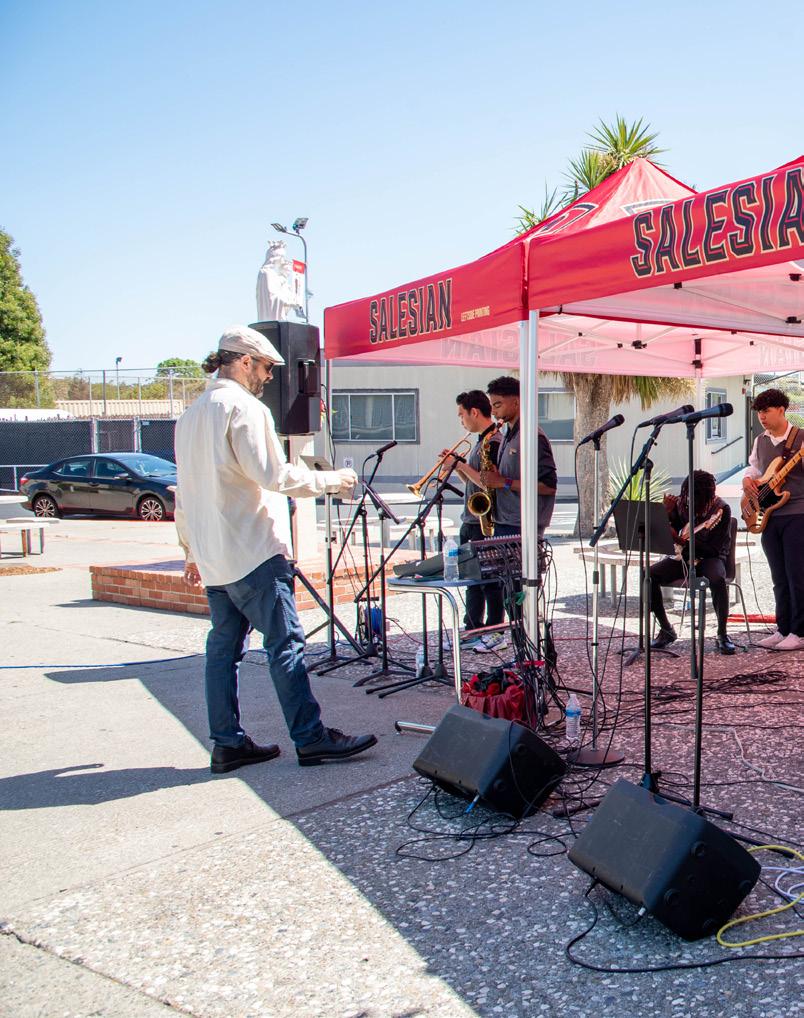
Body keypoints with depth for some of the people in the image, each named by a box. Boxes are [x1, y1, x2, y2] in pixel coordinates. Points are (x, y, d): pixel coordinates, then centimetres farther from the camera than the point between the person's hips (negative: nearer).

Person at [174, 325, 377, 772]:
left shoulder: (190, 416, 18)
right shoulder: (244, 407, -9)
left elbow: (184, 494, 21)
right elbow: (273, 475, -17)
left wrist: (192, 552, 26)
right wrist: (334, 480, -7)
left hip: (213, 557, 9)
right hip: (254, 551, -9)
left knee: (224, 647, 10)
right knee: (286, 643, -4)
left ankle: (228, 743, 14)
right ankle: (311, 737, 0)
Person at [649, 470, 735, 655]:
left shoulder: (721, 510, -16)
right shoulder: (681, 503, -6)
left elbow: (714, 548, -20)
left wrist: (683, 541, -31)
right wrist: (668, 514, -19)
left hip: (709, 557, -4)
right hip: (684, 556, 4)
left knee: (718, 579, -39)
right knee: (649, 574, -22)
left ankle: (722, 635, -22)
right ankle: (666, 630, -7)